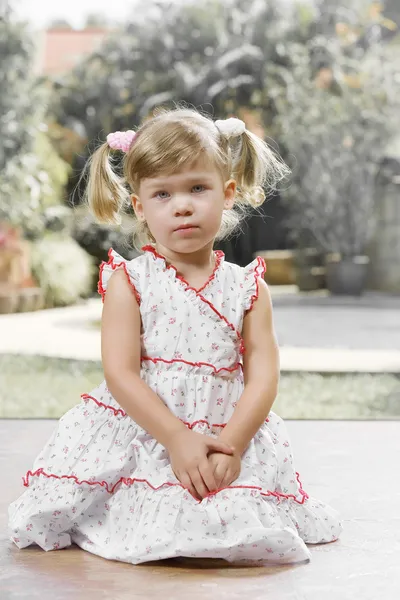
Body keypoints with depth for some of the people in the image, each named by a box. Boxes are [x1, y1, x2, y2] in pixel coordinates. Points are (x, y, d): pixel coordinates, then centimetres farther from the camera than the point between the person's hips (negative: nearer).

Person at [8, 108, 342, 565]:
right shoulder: (128, 283, -2)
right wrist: (178, 440, -17)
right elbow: (121, 374, -9)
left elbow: (263, 378, -1)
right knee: (156, 523, -17)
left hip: (229, 437, 2)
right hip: (140, 435, -1)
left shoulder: (247, 287, 4)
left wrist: (229, 446, -16)